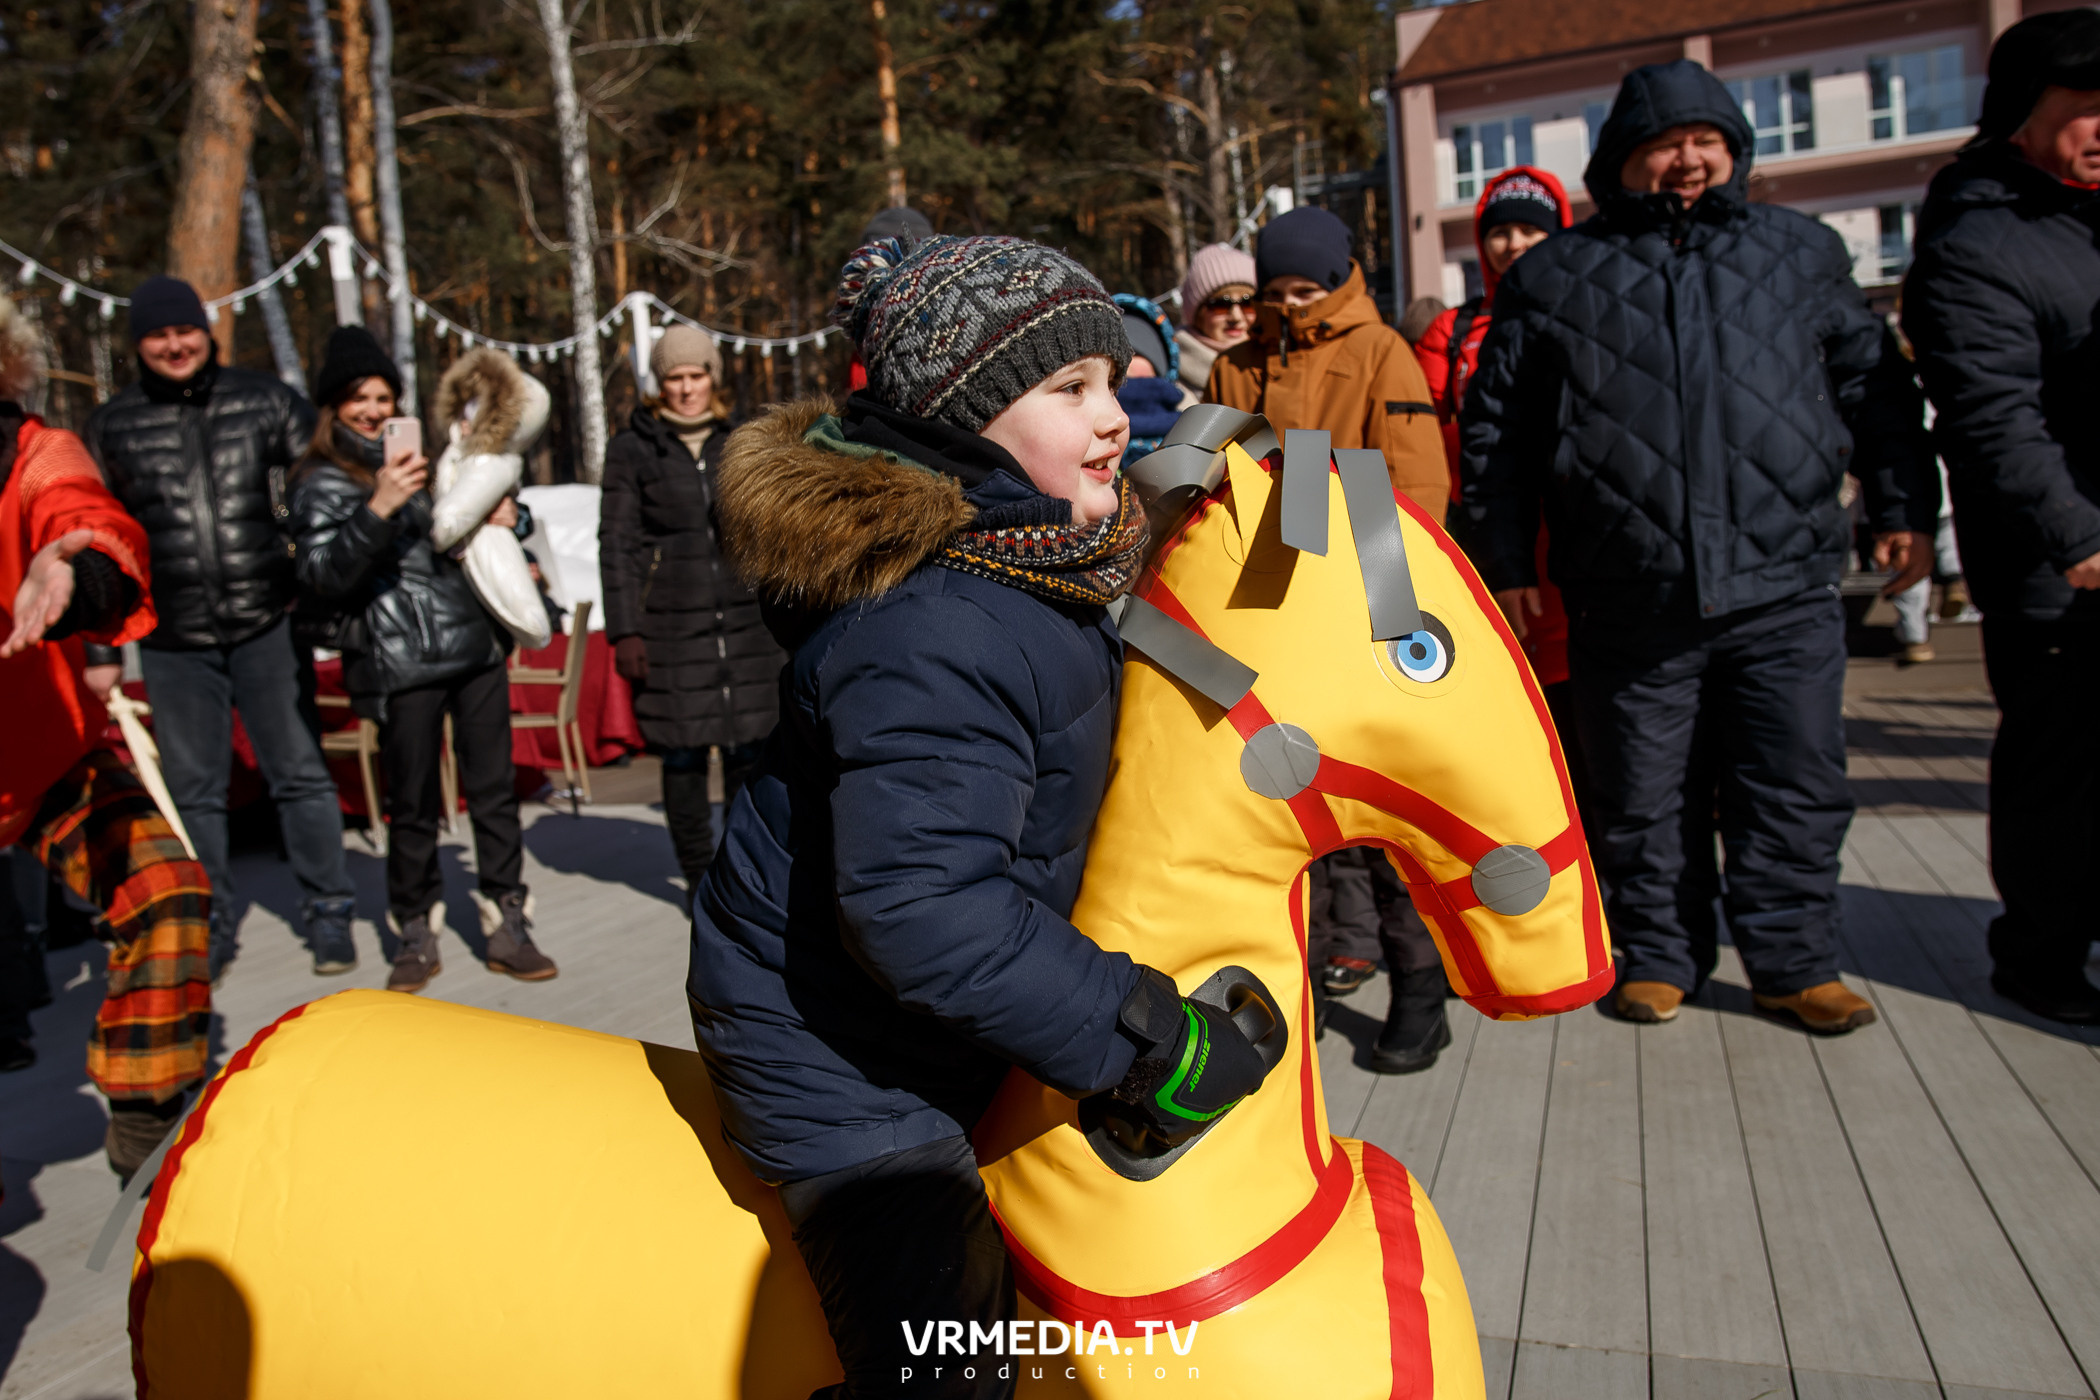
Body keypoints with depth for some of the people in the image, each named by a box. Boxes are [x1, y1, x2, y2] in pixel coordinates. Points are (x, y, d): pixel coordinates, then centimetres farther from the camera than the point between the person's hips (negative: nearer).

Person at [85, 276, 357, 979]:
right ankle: (210, 925, 21)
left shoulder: (264, 400, 3)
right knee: (193, 790, 8)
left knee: (300, 774, 3)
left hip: (268, 624, -1)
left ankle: (328, 913, 14)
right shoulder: (112, 426, 7)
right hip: (172, 639, 1)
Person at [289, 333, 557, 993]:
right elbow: (322, 577, -13)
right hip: (398, 664, -4)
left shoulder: (422, 455, 18)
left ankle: (507, 926, 10)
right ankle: (415, 934, 16)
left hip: (475, 647, 5)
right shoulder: (323, 483, 2)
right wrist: (378, 508, -24)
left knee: (494, 790, 3)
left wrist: (503, 517, 9)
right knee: (413, 806, 1)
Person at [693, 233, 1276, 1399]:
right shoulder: (938, 637, -34)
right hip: (835, 1052, -10)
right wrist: (1147, 1039, -31)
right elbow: (919, 906, -39)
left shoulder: (1021, 560, 0)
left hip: (914, 1035, 10)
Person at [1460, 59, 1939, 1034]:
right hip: (1629, 602, -1)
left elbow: (1876, 387, 20)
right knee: (1643, 799, 8)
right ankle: (1660, 957, 24)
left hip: (1784, 594, 1)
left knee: (1797, 790, 4)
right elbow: (1495, 430, 9)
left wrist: (1902, 508, 13)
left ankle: (1792, 963, 20)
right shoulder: (1552, 278, 9)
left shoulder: (1803, 252, 15)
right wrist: (1506, 561, 5)